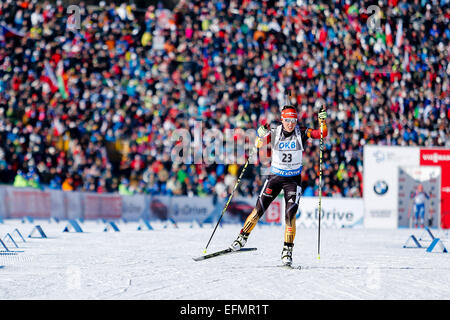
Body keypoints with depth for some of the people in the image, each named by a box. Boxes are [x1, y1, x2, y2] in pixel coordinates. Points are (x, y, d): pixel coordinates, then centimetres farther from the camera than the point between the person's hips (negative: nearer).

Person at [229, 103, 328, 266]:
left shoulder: (301, 132, -8)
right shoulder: (274, 131, -9)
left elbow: (322, 134, -16)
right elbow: (259, 145, -17)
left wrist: (322, 120, -34)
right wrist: (261, 136, -38)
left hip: (293, 179, 0)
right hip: (275, 177, 0)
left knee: (290, 214, -12)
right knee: (259, 209, -1)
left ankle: (287, 252, -6)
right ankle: (242, 239, 16)